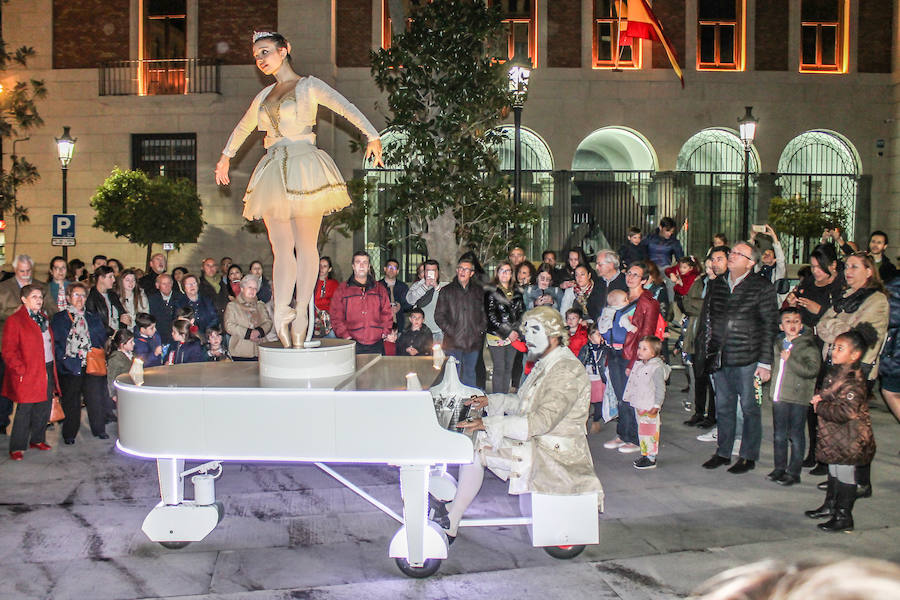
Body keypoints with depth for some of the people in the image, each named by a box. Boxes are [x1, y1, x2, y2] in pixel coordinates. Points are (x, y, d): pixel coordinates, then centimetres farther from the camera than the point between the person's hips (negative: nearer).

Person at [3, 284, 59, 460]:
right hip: (27, 375, -7)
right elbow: (8, 351, -11)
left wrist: (53, 367, 13)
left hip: (47, 371, 7)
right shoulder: (14, 320, -8)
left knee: (44, 409, 12)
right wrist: (21, 370, -15)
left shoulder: (44, 318, 15)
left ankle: (37, 439, 27)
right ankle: (17, 448, 7)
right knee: (25, 410, -3)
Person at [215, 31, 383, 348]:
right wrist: (226, 157, 45)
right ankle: (282, 313, -9)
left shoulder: (309, 86, 5)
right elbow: (243, 127, 38)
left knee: (306, 246, -4)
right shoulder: (264, 96, 22)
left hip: (304, 168, -5)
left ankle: (301, 312, -2)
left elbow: (348, 109, -8)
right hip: (274, 172, 5)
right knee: (281, 249, -3)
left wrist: (372, 137, -21)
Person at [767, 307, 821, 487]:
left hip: (798, 398, -6)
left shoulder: (808, 346, -8)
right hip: (779, 397, 6)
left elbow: (812, 370, -20)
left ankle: (793, 472, 10)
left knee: (796, 435, 2)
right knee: (779, 435, 12)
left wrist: (790, 360, -21)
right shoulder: (778, 344, 11)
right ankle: (779, 467, 24)